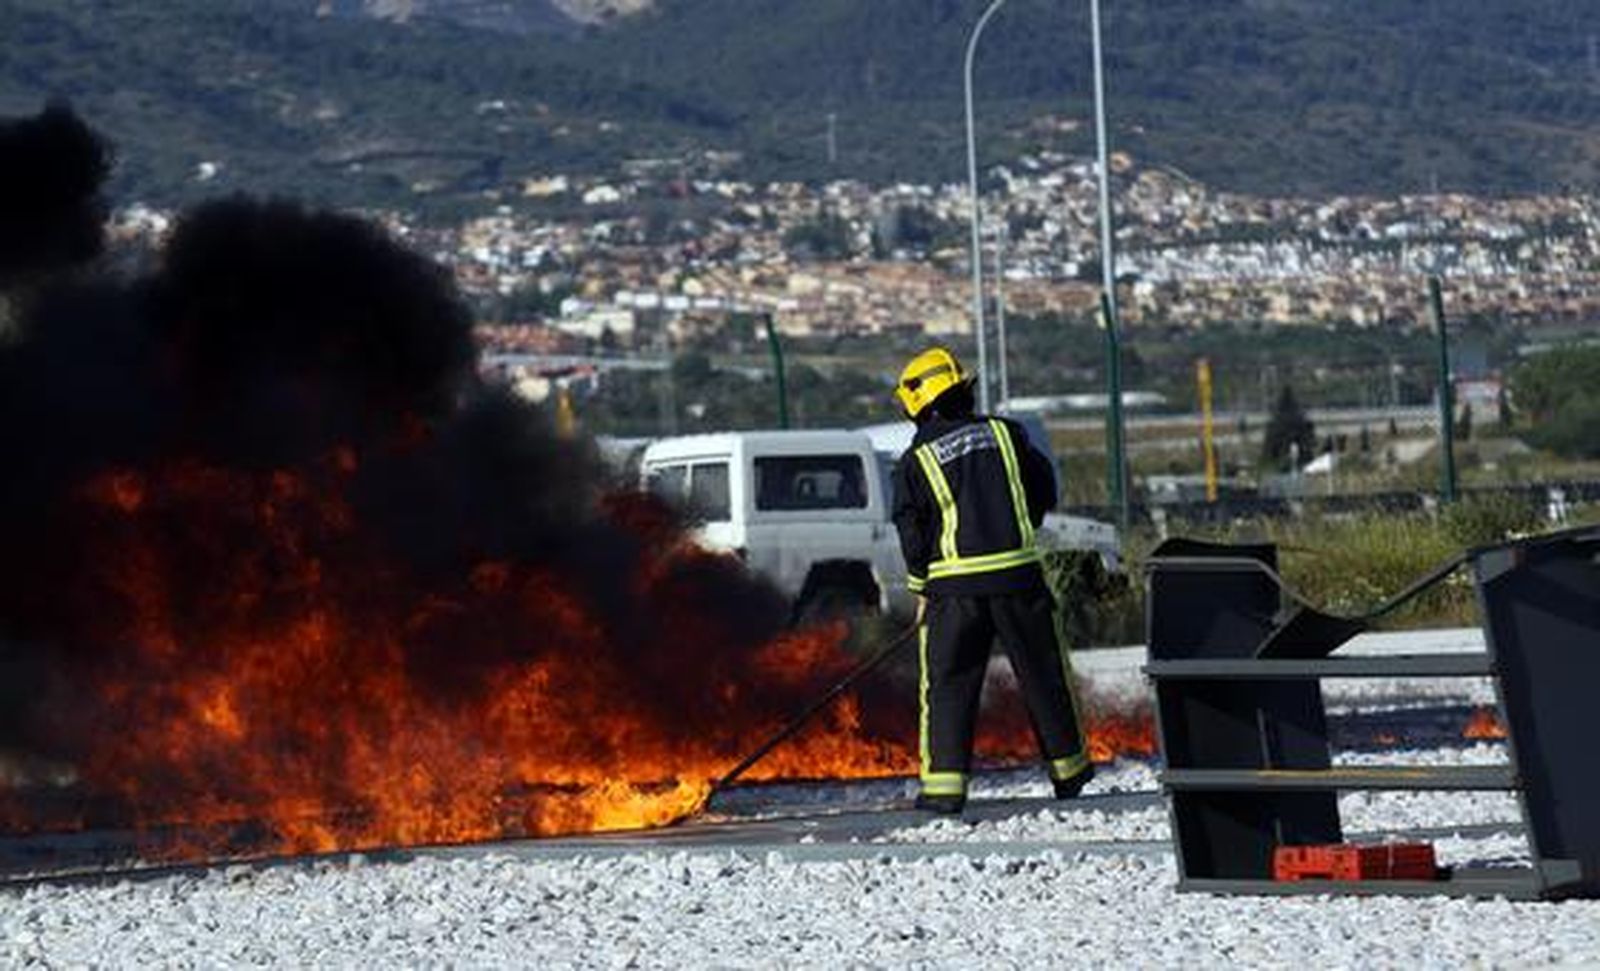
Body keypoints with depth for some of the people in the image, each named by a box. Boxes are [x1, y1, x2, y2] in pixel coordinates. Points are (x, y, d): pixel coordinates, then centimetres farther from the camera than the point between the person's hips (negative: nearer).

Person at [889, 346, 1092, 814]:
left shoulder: (915, 462, -1)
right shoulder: (1005, 434, 6)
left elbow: (913, 534, -1)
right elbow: (1044, 493, 12)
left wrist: (921, 590, 12)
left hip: (954, 585, -2)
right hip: (1019, 574, 2)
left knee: (947, 683, 4)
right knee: (1042, 673, 14)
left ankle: (944, 782, -4)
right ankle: (1067, 767, 24)